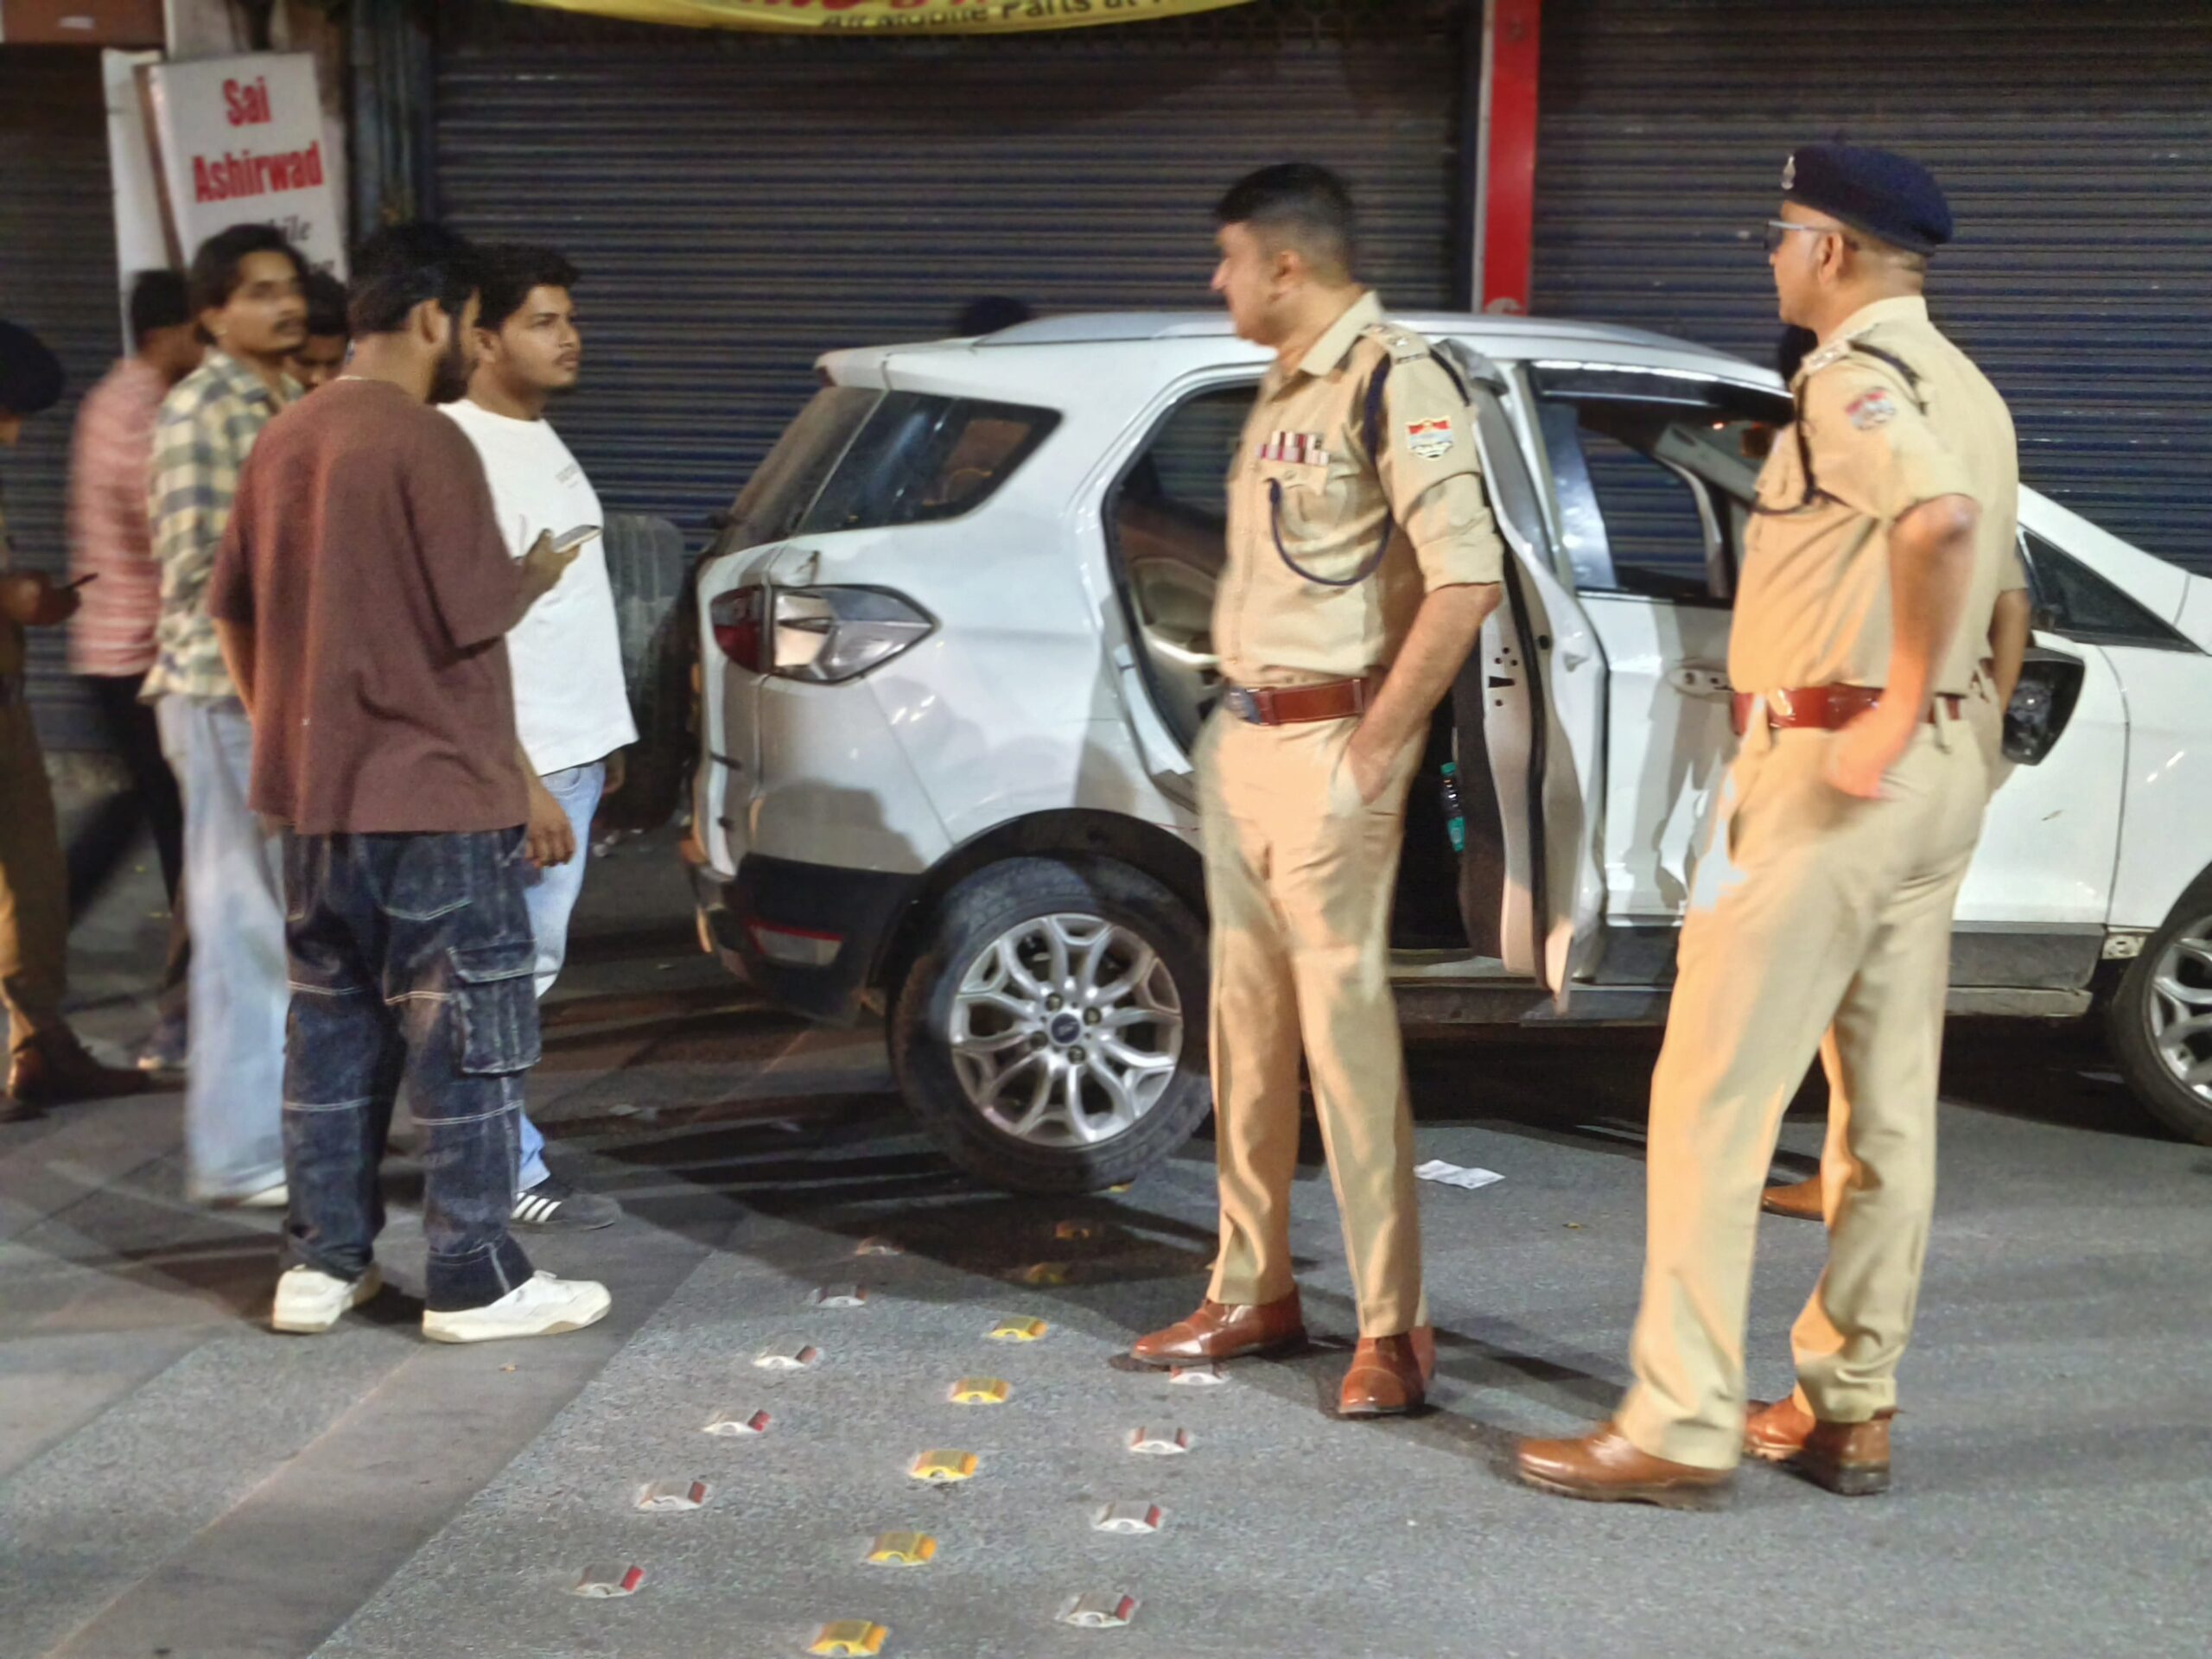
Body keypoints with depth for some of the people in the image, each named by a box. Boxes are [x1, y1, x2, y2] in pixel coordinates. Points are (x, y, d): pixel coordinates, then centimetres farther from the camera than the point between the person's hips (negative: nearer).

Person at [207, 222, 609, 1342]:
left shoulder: (284, 440, 11)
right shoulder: (425, 444, -15)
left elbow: (231, 610, 15)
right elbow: (473, 616, -16)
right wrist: (539, 572, 4)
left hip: (313, 795, 8)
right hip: (431, 795, -8)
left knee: (332, 1032, 15)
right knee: (466, 1041, 0)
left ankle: (321, 1261, 20)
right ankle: (477, 1283, 5)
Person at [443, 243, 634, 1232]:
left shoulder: (539, 437, 14)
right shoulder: (462, 453, -16)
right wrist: (524, 785, -23)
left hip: (573, 748, 9)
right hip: (522, 765, -9)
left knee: (528, 966, 15)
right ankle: (511, 1177, 6)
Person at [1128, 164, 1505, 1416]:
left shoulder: (1394, 383, -12)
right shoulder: (1285, 386, 16)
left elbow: (1467, 579, -21)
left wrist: (1373, 749, -19)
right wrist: (1237, 722, 14)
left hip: (1330, 746, -9)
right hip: (1243, 741, 9)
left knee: (1344, 1025, -8)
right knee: (1249, 1027, 12)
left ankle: (1393, 1328, 1)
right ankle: (1256, 1291, 23)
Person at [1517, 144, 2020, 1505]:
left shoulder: (1854, 378, -14)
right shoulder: (1966, 390, 17)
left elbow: (1939, 521, -34)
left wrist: (1895, 717, -26)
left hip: (1830, 769, -10)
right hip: (1943, 777, 10)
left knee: (1714, 1098, -5)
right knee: (1890, 1110, 12)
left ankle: (1684, 1427, -2)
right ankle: (1850, 1409, 21)